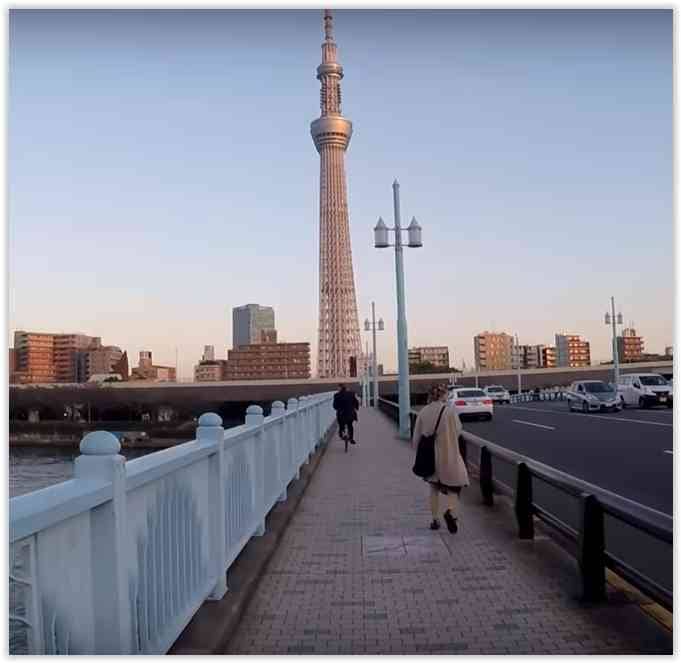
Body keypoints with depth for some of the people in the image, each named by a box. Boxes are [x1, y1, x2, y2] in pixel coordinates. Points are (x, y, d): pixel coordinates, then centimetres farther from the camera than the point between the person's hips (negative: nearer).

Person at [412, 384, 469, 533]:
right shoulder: (449, 411, -13)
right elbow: (458, 431, -3)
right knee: (454, 486, 9)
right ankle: (450, 510, -18)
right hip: (448, 454, -3)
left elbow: (416, 437, 1)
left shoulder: (423, 413, -4)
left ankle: (435, 519, 22)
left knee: (434, 488, 20)